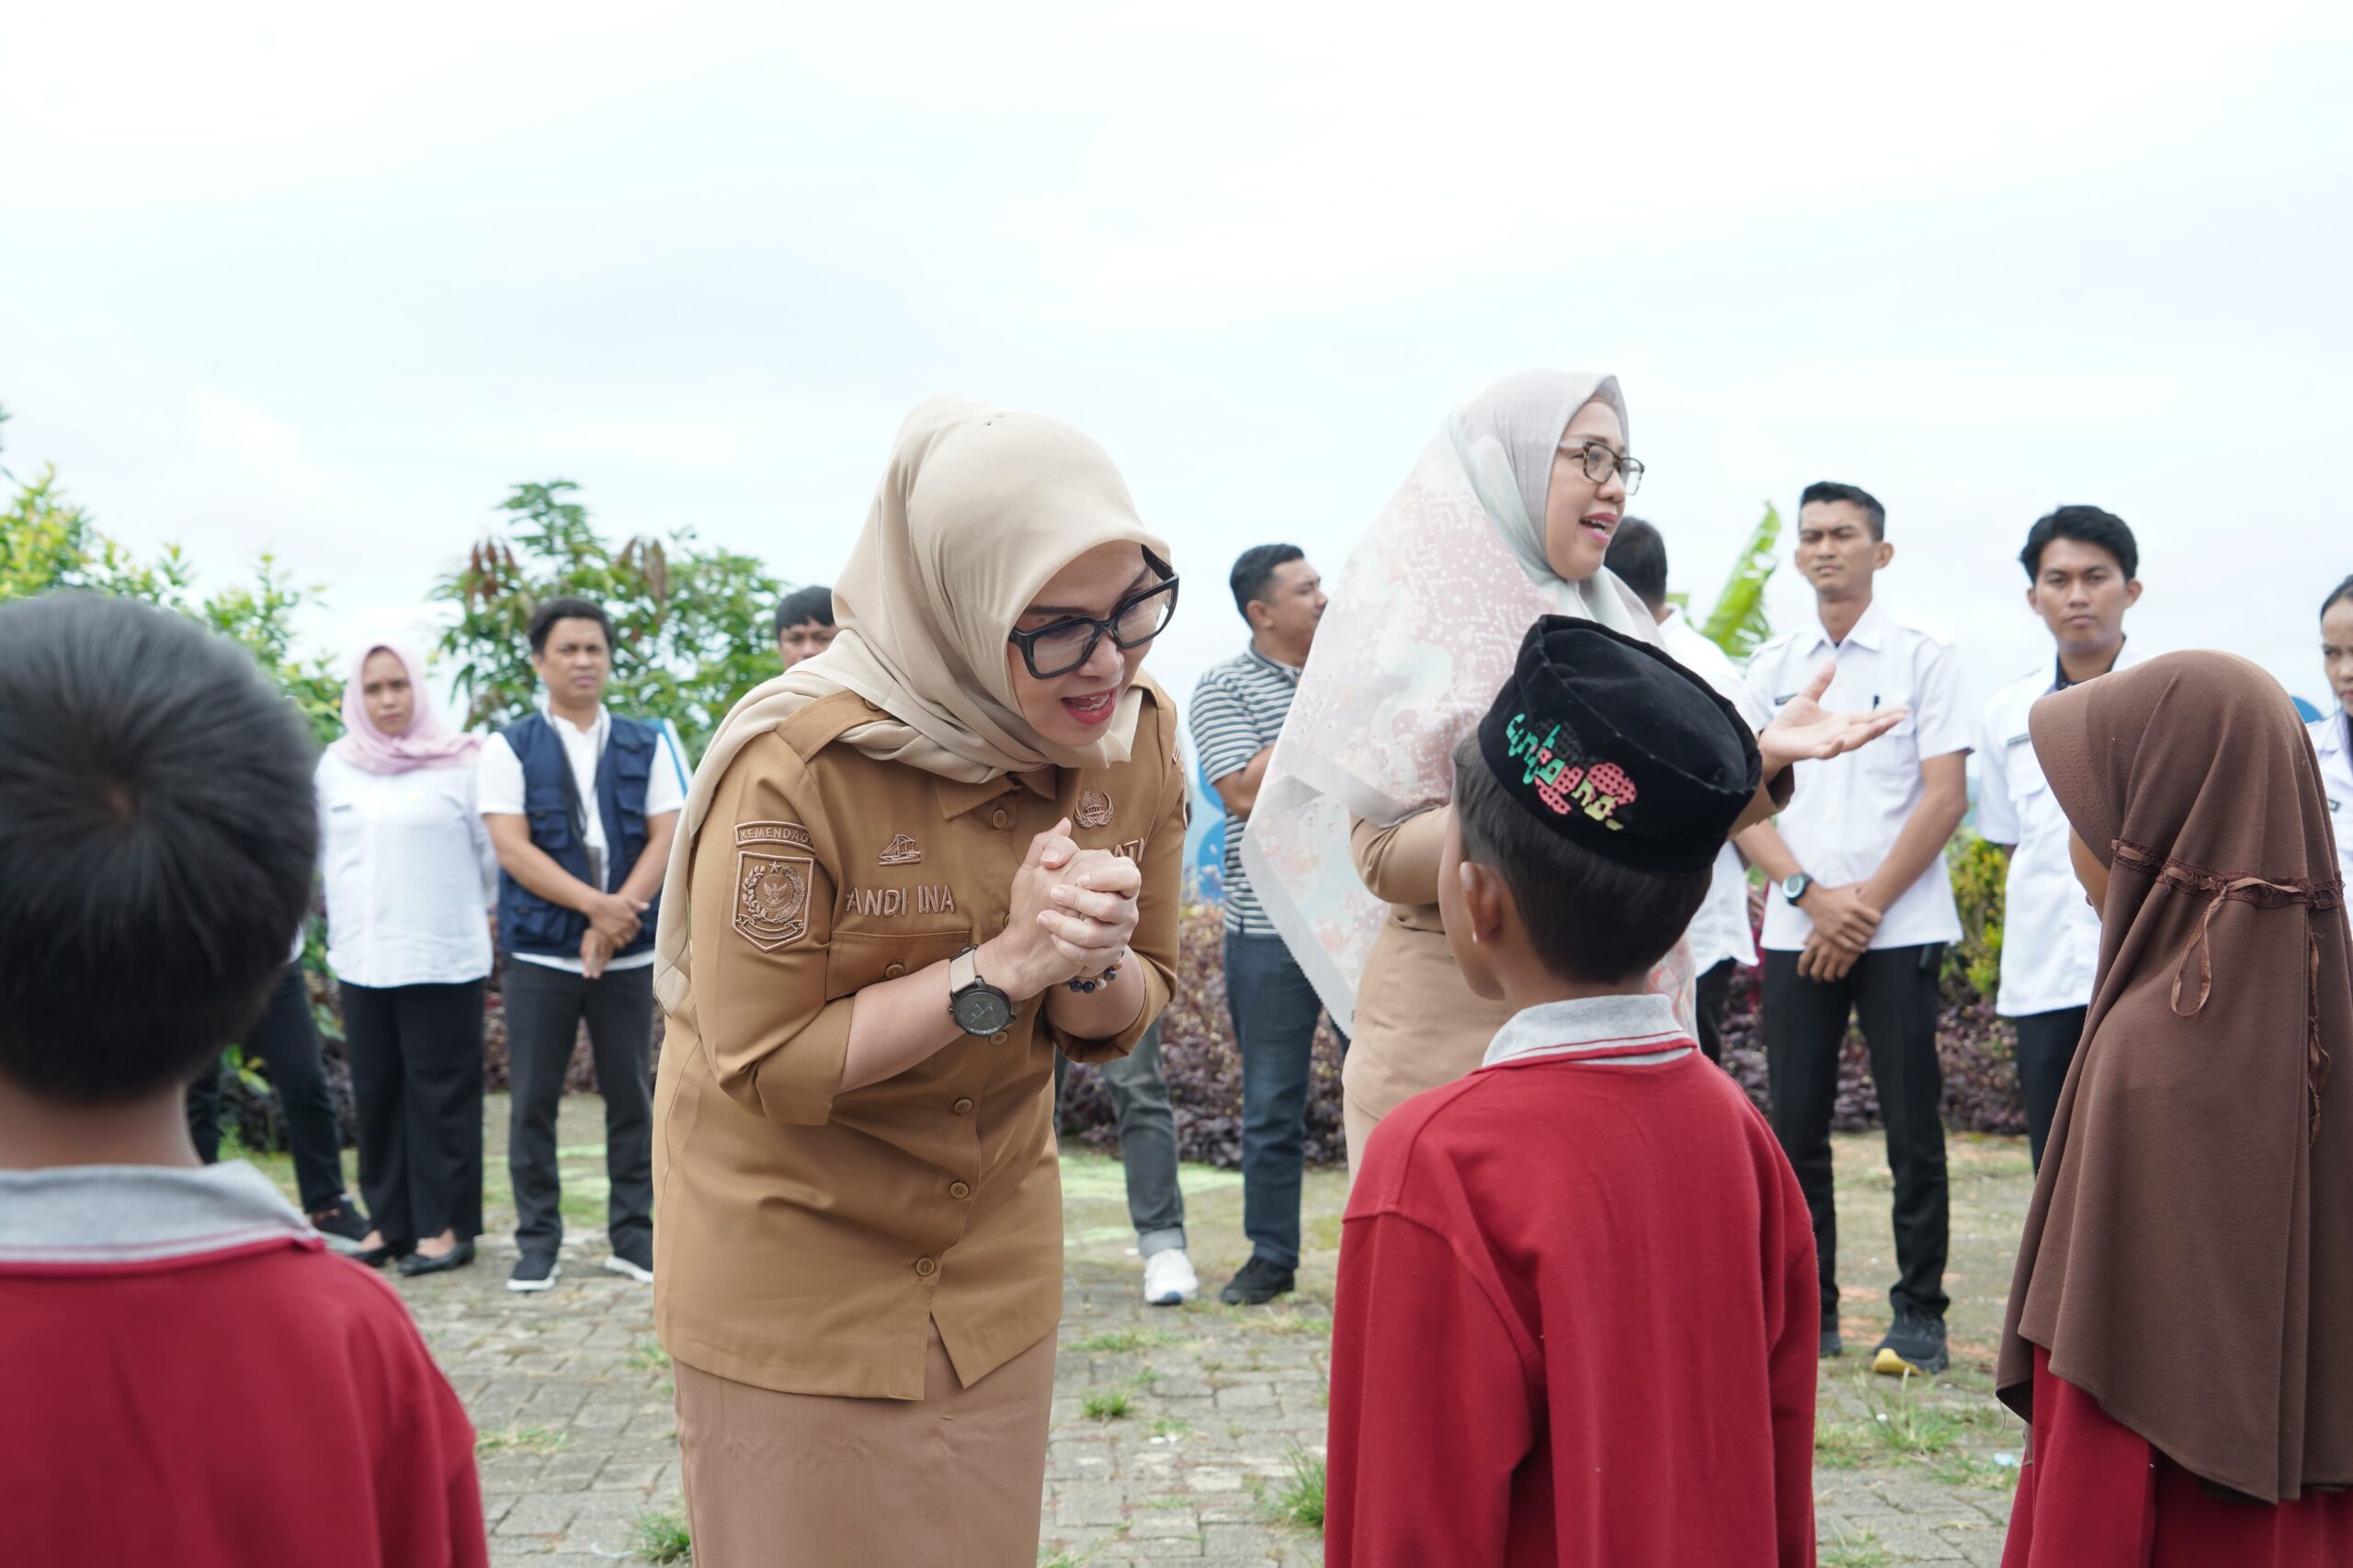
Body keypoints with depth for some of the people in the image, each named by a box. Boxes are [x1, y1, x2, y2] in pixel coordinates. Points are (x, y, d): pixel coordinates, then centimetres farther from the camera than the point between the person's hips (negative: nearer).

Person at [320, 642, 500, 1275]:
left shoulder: (459, 763, -4)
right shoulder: (335, 766, 9)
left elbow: (496, 851, 0)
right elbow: (325, 847, 20)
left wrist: (472, 913, 8)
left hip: (442, 958, -4)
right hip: (360, 959, 5)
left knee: (441, 1092, 0)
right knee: (375, 1093, 9)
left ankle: (447, 1225, 6)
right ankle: (391, 1221, 18)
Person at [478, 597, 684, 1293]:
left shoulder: (646, 745, 10)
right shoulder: (510, 747, 3)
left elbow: (665, 838, 1)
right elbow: (512, 848, -7)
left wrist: (617, 919, -13)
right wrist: (596, 904, -17)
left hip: (628, 951, 2)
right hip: (540, 952, -1)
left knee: (631, 1097, 6)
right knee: (533, 1100, 3)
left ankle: (633, 1235, 16)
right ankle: (537, 1240, 14)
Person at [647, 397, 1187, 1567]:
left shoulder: (1137, 736, -10)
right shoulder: (799, 767, -28)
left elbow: (1122, 1018, -1)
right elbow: (762, 1068, -23)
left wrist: (1089, 967, -24)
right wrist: (996, 966, -31)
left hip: (995, 1241, 5)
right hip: (797, 1254, -5)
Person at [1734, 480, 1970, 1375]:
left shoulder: (1924, 658, 2)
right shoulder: (1770, 667, 11)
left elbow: (1945, 796, -4)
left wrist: (1868, 902, -10)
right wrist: (1810, 894, -8)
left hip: (1900, 928, -3)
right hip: (1796, 930, 3)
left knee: (1912, 1127, 0)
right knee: (1796, 1126, 5)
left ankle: (1920, 1315, 10)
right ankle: (1807, 1310, 15)